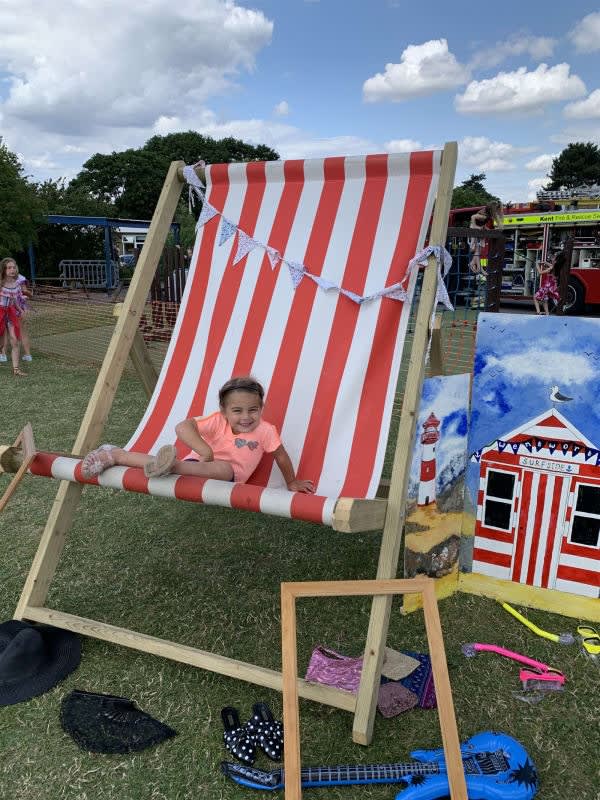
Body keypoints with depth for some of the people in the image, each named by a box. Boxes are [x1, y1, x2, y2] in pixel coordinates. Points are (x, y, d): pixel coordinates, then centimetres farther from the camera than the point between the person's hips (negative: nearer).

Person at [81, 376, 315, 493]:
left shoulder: (265, 430, -15)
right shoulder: (218, 421, -17)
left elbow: (281, 456, 0)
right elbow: (182, 427, -28)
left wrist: (292, 482, 11)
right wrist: (205, 450, -39)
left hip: (228, 475, 0)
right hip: (201, 462, 0)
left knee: (223, 468, -37)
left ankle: (170, 465, -51)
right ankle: (114, 455, -15)